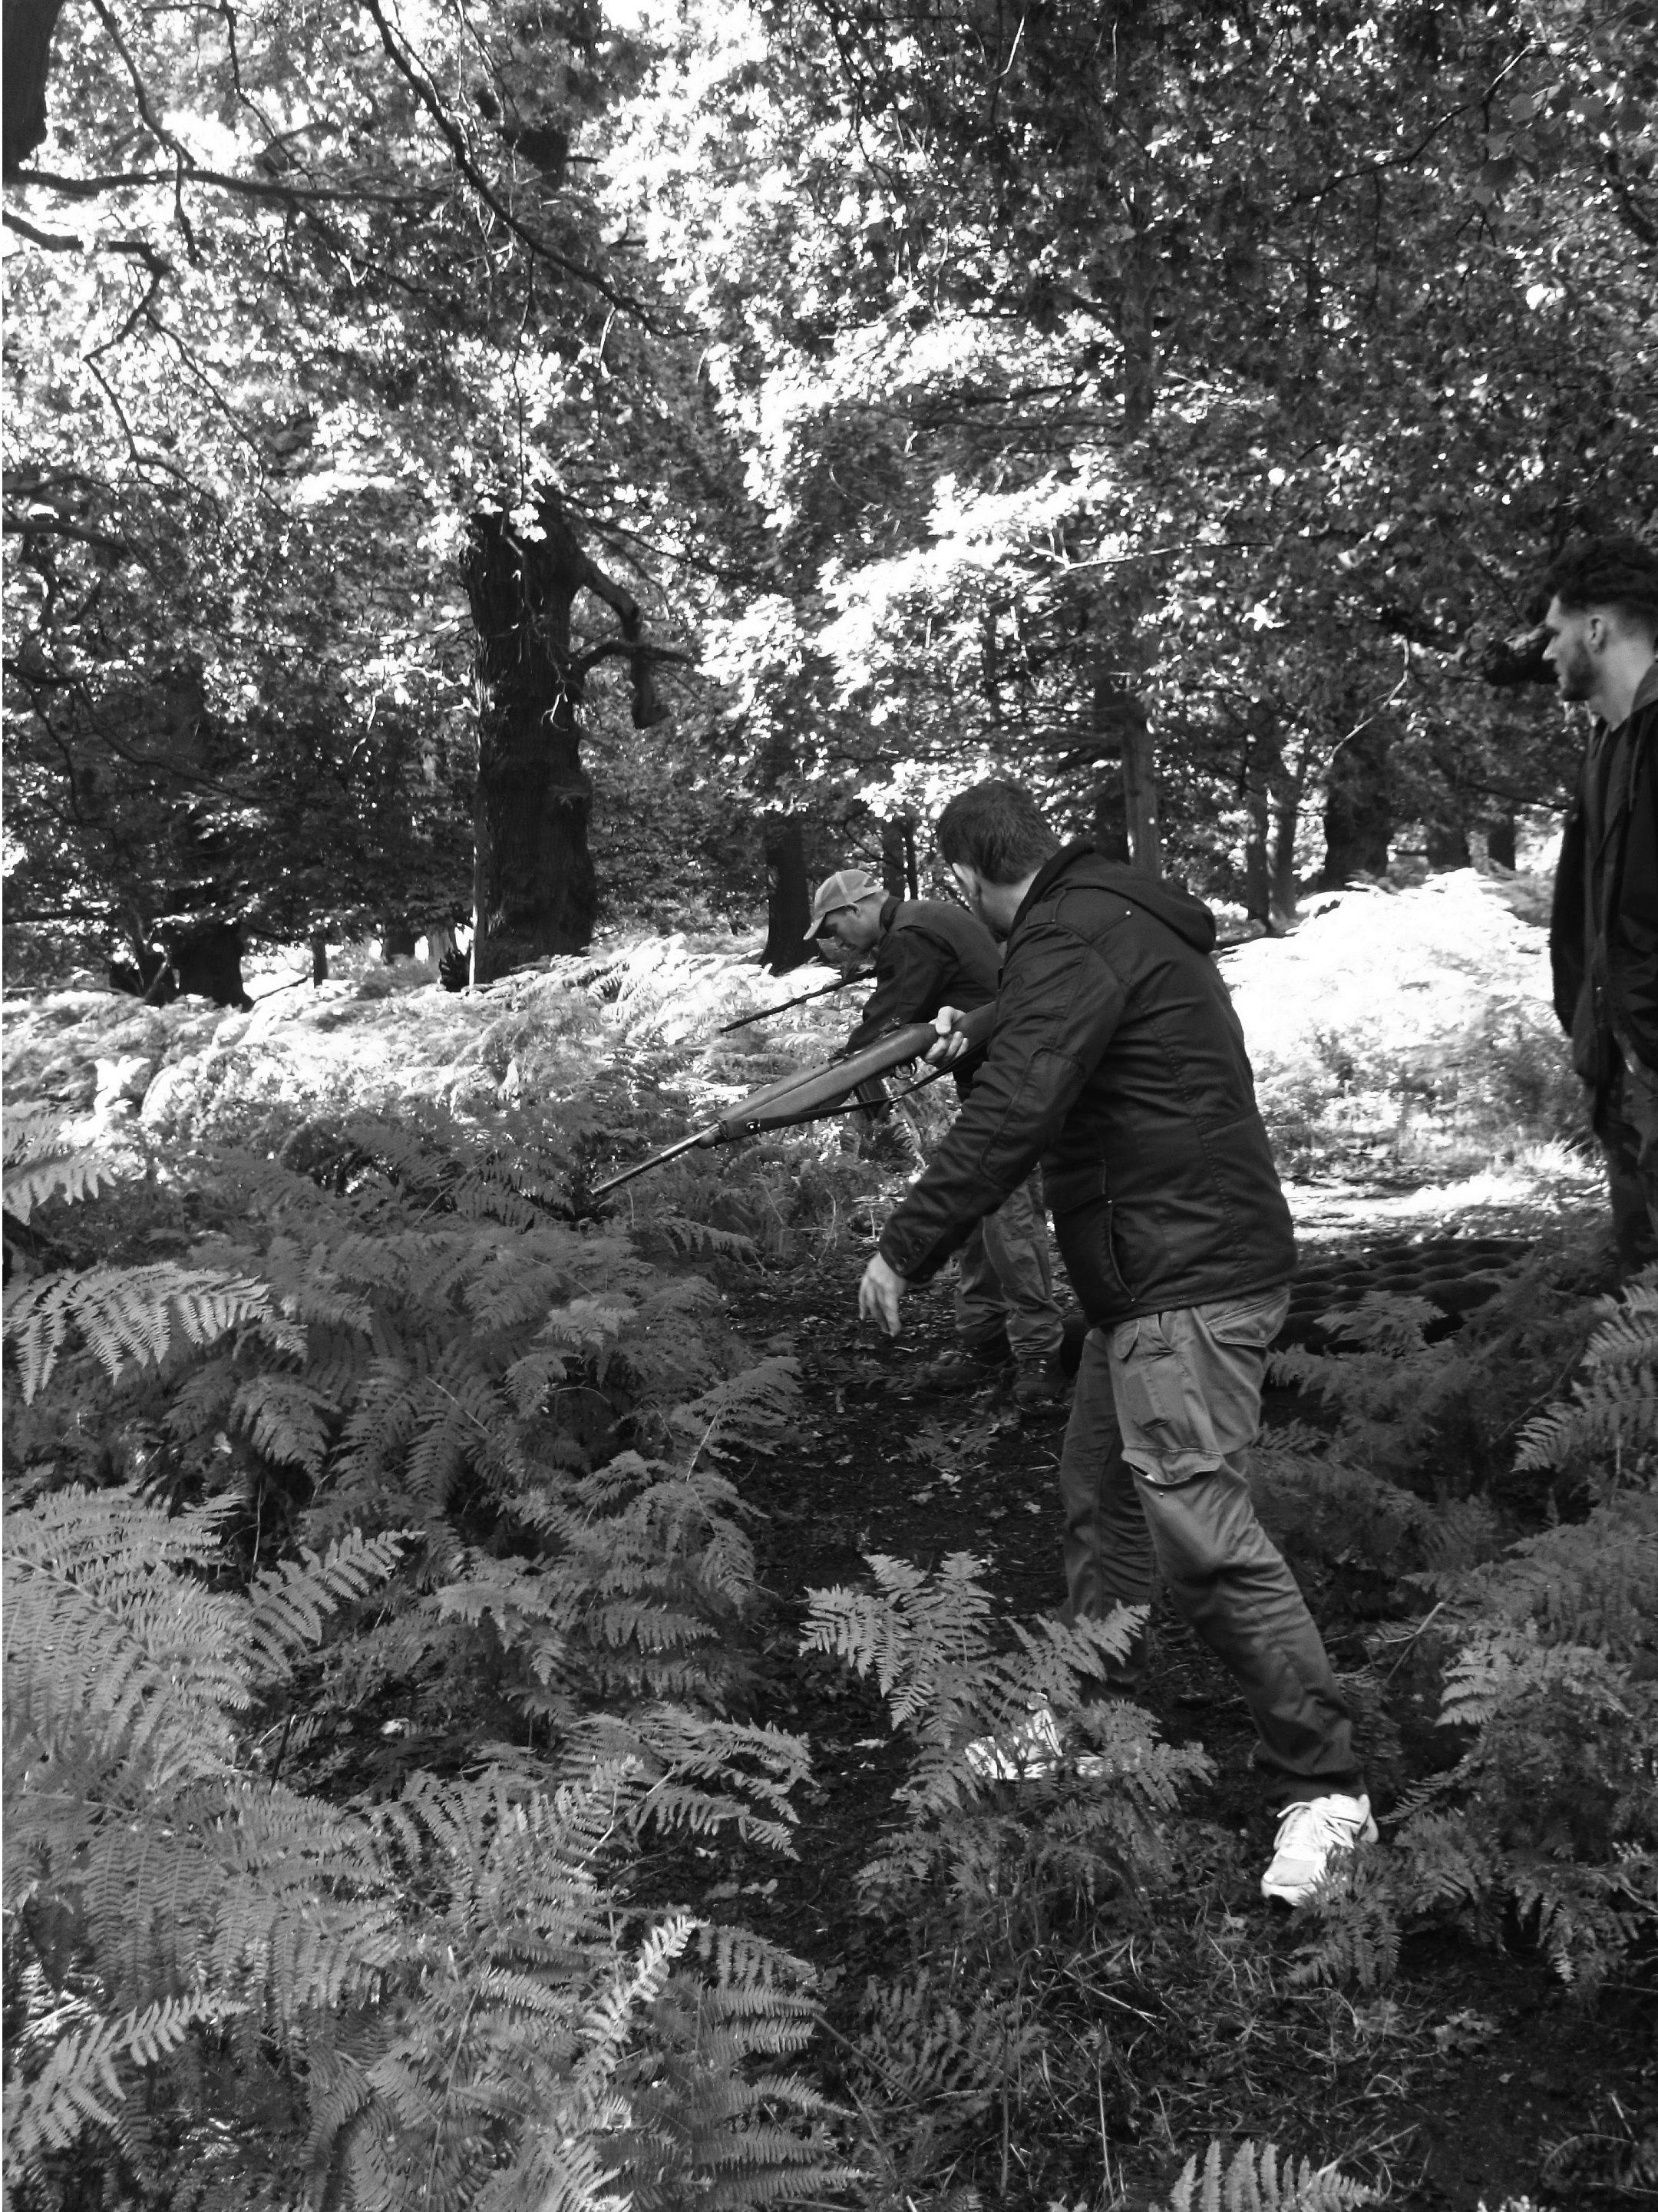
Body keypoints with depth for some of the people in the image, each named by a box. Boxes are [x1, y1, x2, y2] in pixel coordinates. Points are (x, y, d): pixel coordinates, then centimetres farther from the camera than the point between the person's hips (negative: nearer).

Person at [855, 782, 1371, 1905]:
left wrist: (906, 1250, -19)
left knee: (1202, 1528, -11)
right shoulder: (1120, 918, 17)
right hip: (1156, 1273, 11)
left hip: (1189, 1281, -11)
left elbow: (1012, 1117, -24)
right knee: (1101, 1490, 18)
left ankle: (1327, 1785, -1)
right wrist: (978, 1036, 39)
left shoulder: (1075, 938, -16)